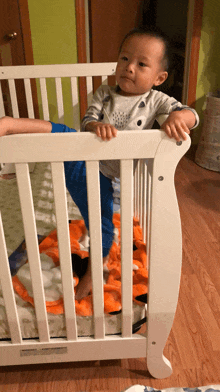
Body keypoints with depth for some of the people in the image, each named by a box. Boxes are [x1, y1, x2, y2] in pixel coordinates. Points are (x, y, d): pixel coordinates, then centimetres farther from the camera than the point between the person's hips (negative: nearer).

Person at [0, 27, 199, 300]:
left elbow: (190, 114, -8)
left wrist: (177, 117, -34)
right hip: (79, 155, 1)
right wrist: (97, 125, -31)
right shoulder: (104, 94, 6)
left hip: (101, 174, -1)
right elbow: (87, 122, -5)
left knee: (101, 221, 5)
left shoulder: (155, 100, 1)